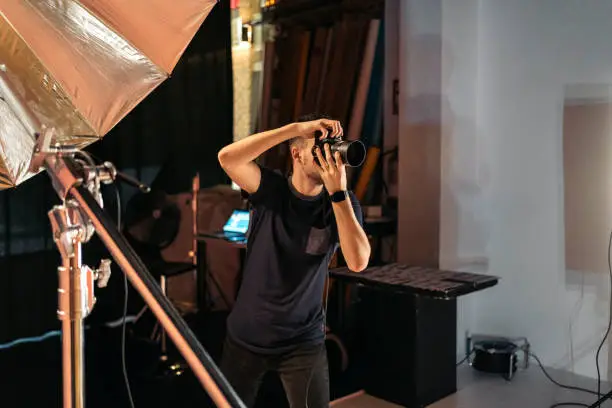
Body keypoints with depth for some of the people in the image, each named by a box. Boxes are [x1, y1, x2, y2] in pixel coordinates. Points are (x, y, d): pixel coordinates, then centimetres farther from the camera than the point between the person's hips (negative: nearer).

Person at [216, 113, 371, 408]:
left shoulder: (343, 204, -9)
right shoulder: (270, 189, -10)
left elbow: (358, 262, -24)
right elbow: (227, 158, -28)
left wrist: (338, 192, -29)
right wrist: (297, 127, -31)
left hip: (303, 341, 0)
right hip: (246, 335, 1)